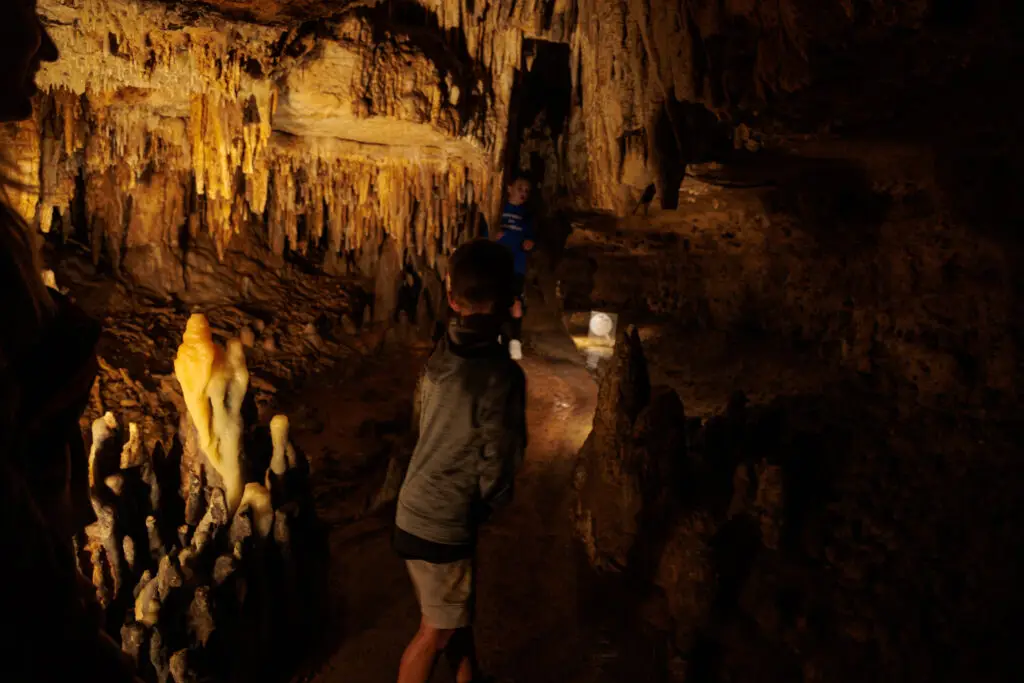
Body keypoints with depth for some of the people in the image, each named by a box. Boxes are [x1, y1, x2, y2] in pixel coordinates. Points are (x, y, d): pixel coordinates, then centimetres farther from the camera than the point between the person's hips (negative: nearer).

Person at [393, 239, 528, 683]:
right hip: (444, 522, -7)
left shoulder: (443, 352, -4)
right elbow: (500, 463, -18)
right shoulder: (500, 374, -25)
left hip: (416, 508, 7)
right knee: (437, 630, 14)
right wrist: (485, 507, 2)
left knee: (459, 613, 26)